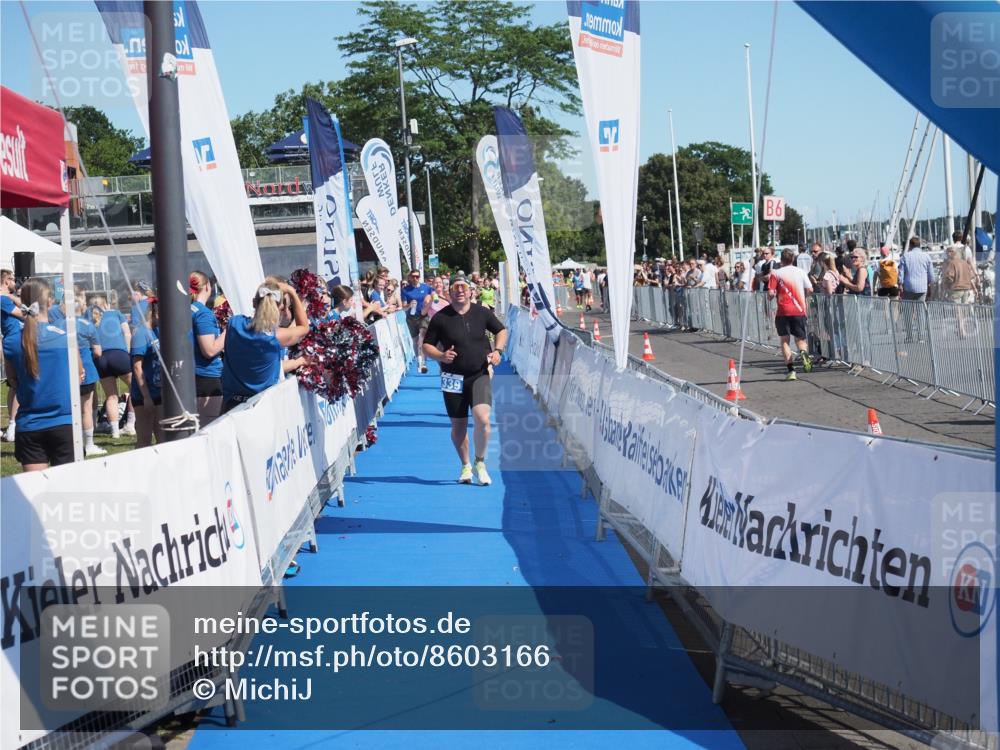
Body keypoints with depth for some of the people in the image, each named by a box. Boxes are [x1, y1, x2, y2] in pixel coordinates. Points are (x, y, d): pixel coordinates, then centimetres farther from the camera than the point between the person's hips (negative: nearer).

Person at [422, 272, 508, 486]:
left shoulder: (481, 313, 1)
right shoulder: (440, 318, -3)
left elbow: (501, 331, 16)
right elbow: (427, 346, 3)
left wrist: (497, 350, -1)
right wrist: (441, 356, -17)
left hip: (480, 375, 0)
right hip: (453, 378, 0)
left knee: (482, 418, -19)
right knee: (458, 425, 7)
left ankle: (480, 463, 3)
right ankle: (465, 467, 28)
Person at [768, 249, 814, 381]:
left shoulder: (776, 273, -3)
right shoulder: (801, 272, 4)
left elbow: (771, 293, -10)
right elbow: (810, 290, 1)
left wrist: (773, 295, 13)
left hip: (783, 311, -2)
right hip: (799, 310, 2)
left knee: (784, 340, 6)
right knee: (800, 339, 11)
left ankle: (791, 370, -6)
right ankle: (803, 353, -23)